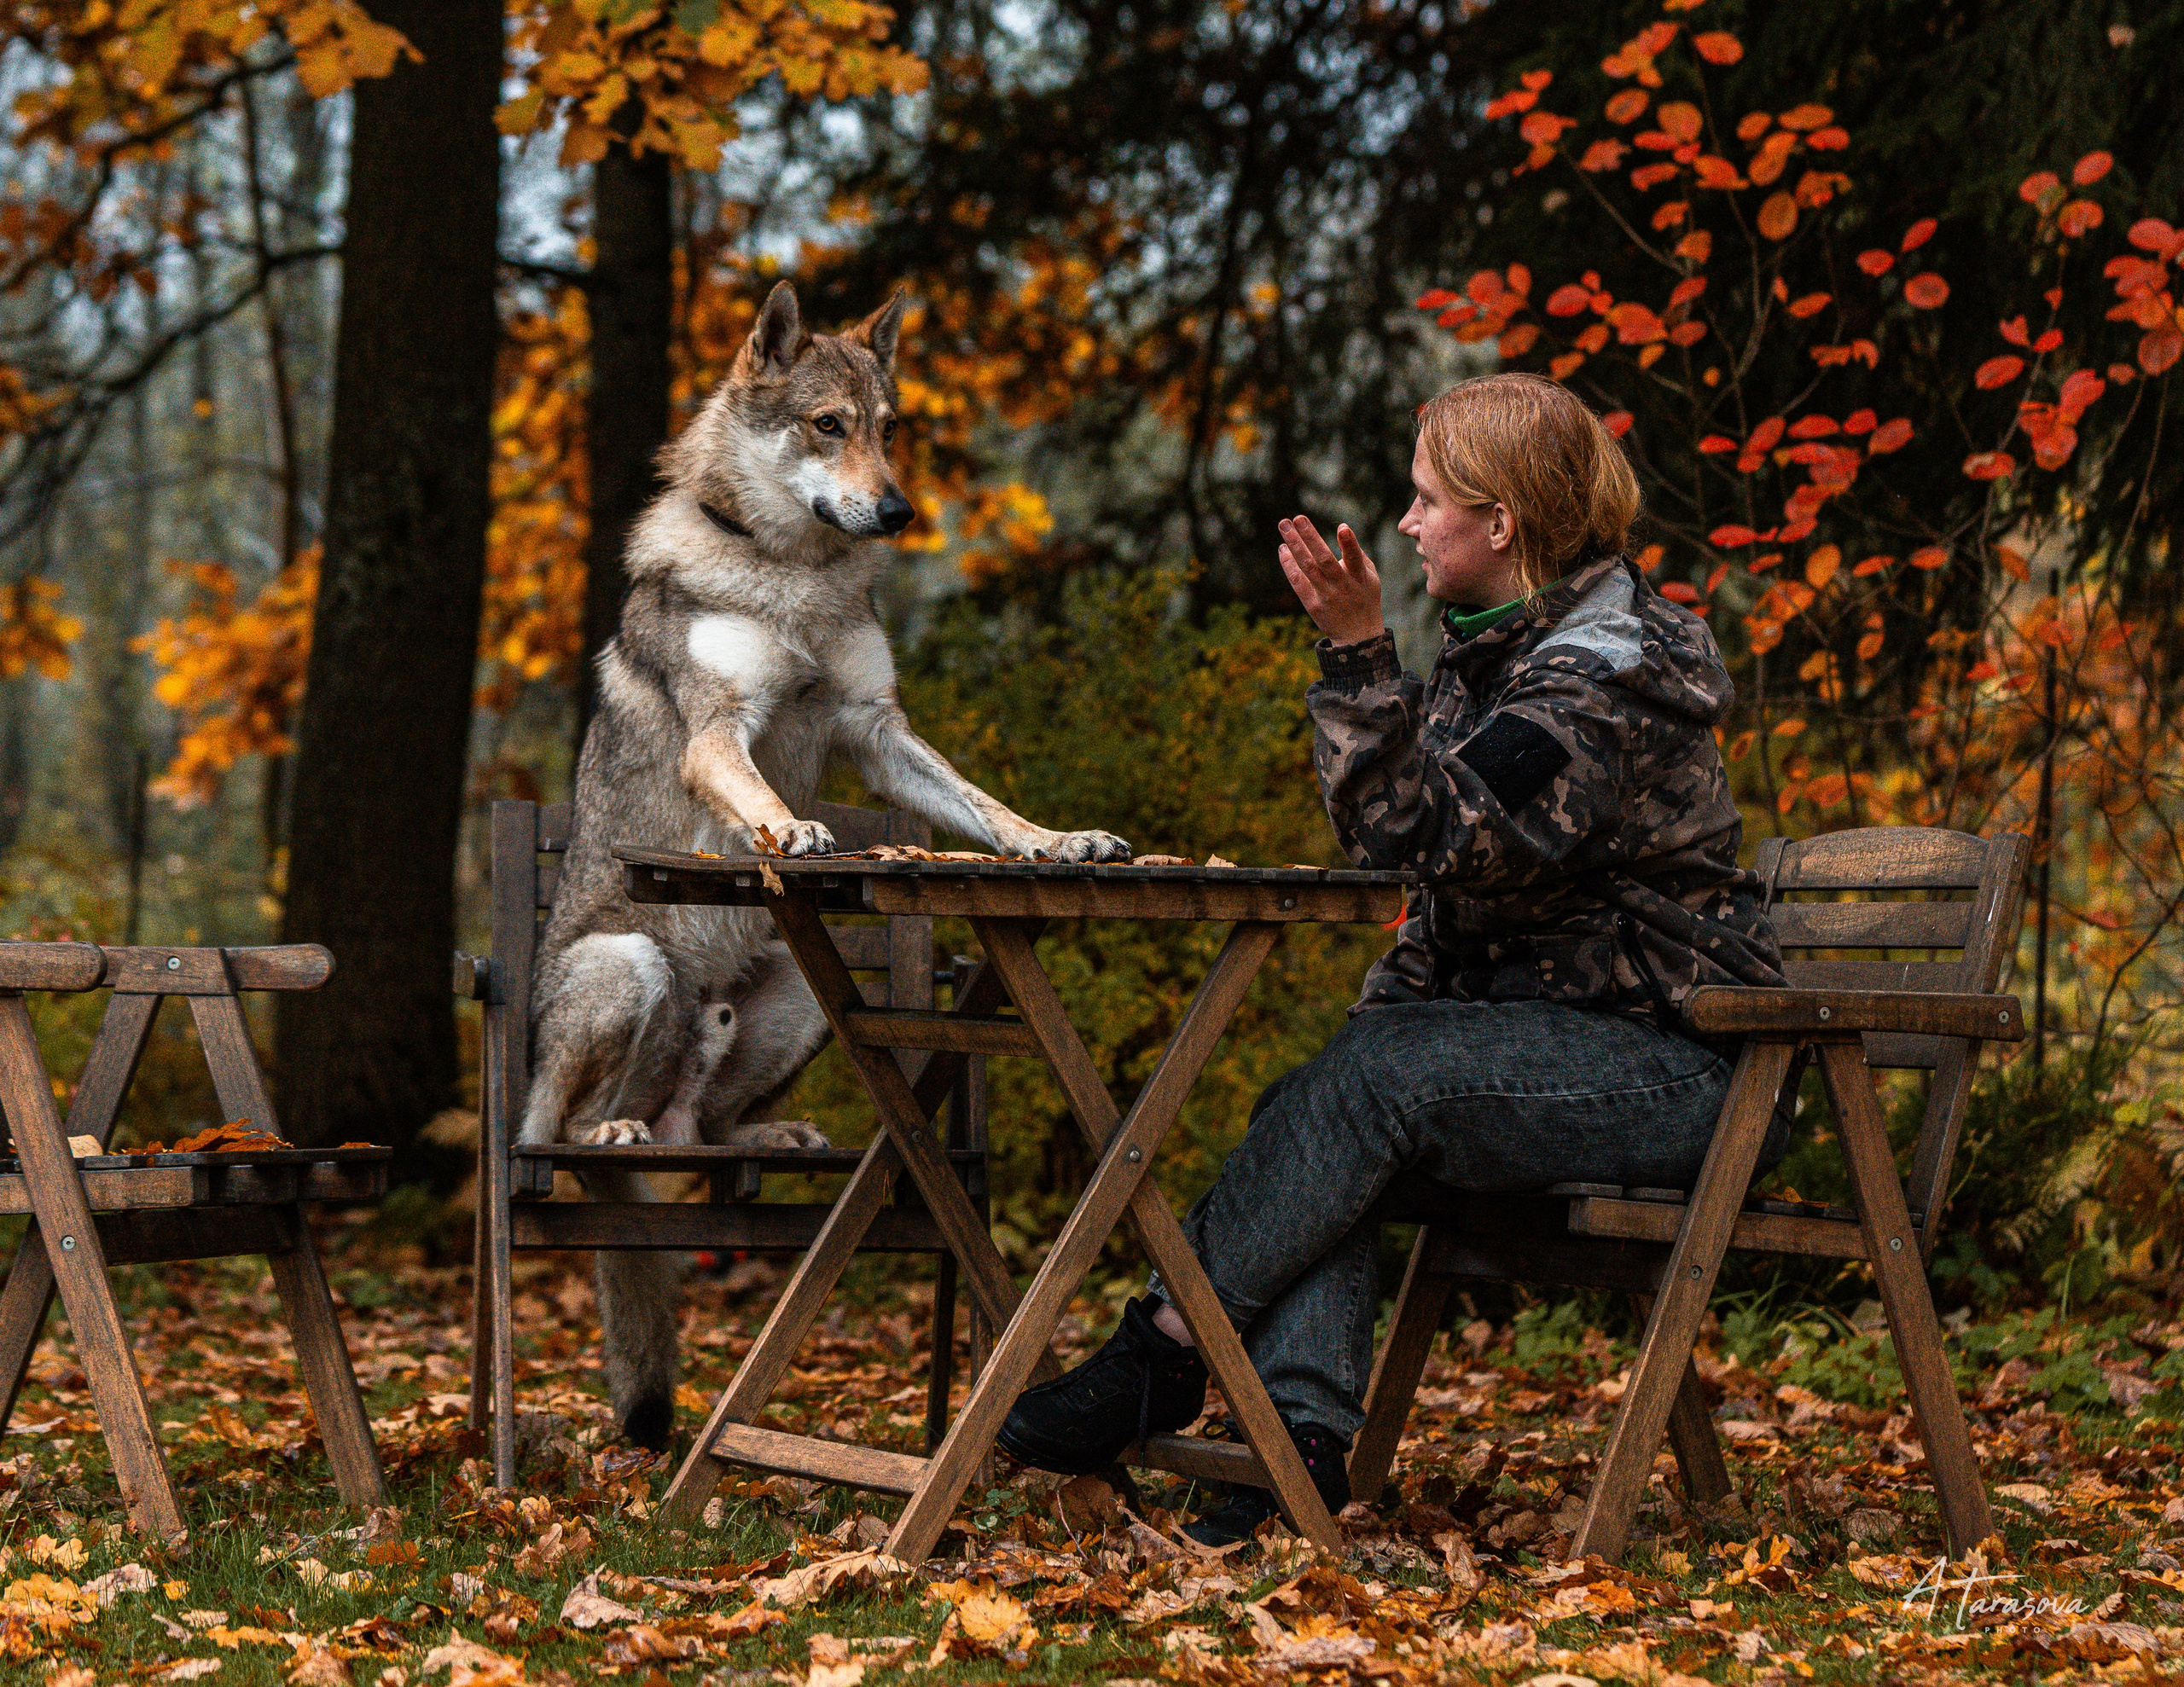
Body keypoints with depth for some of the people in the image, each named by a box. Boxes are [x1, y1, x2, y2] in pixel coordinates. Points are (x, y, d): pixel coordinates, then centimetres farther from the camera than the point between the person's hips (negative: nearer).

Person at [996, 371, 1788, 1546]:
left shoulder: (1606, 676, -17)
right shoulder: (1500, 648, 14)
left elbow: (1425, 841, -27)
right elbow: (1452, 896, 19)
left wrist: (1359, 655, -28)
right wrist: (1392, 1009, 4)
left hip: (1670, 1065, -9)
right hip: (1550, 1040, 9)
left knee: (1373, 1081, -26)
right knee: (1306, 1109, -14)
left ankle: (1163, 1353, -17)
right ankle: (1304, 1436, -23)